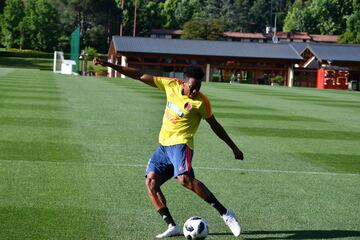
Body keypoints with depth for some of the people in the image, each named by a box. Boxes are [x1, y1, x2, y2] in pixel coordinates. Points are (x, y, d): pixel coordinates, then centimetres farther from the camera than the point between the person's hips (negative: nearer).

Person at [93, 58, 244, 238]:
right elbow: (140, 76, 4)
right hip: (163, 145, 6)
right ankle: (171, 226, -9)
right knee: (150, 181, -8)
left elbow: (215, 126, 4)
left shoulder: (201, 101, -9)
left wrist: (234, 148, 8)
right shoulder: (172, 85, 1)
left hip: (180, 144, -6)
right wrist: (110, 65, 3)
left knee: (185, 179, -30)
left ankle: (225, 214, -24)